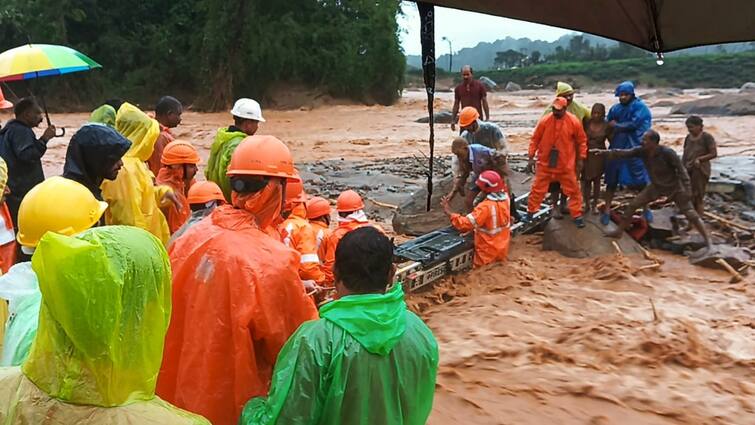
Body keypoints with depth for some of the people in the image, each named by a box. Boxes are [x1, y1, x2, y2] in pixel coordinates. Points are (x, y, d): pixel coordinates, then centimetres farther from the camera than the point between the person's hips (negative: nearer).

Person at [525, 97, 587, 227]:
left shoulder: (574, 122, -10)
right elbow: (535, 139, -2)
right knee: (537, 188, 9)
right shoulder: (544, 120, -10)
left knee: (573, 190, 7)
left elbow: (582, 141, 1)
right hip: (545, 163, 0)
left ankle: (577, 215, 20)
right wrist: (531, 158, -3)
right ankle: (530, 212, 23)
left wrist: (580, 159, 1)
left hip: (566, 165, 0)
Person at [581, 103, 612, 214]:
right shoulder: (587, 123, -5)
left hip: (599, 156, 0)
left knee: (596, 180, 8)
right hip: (586, 155, 0)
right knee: (586, 180, 5)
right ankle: (587, 204, 17)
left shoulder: (606, 126, -5)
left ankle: (594, 205, 18)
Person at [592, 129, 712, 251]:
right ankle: (619, 231, 12)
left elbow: (681, 170, -24)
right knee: (633, 204, 1)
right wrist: (604, 152, -26)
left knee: (691, 214, -4)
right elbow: (623, 153, -15)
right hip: (656, 186, 5)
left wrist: (687, 190, -25)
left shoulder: (667, 153, -30)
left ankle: (707, 239, 9)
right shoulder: (641, 151, -16)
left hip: (674, 187, -5)